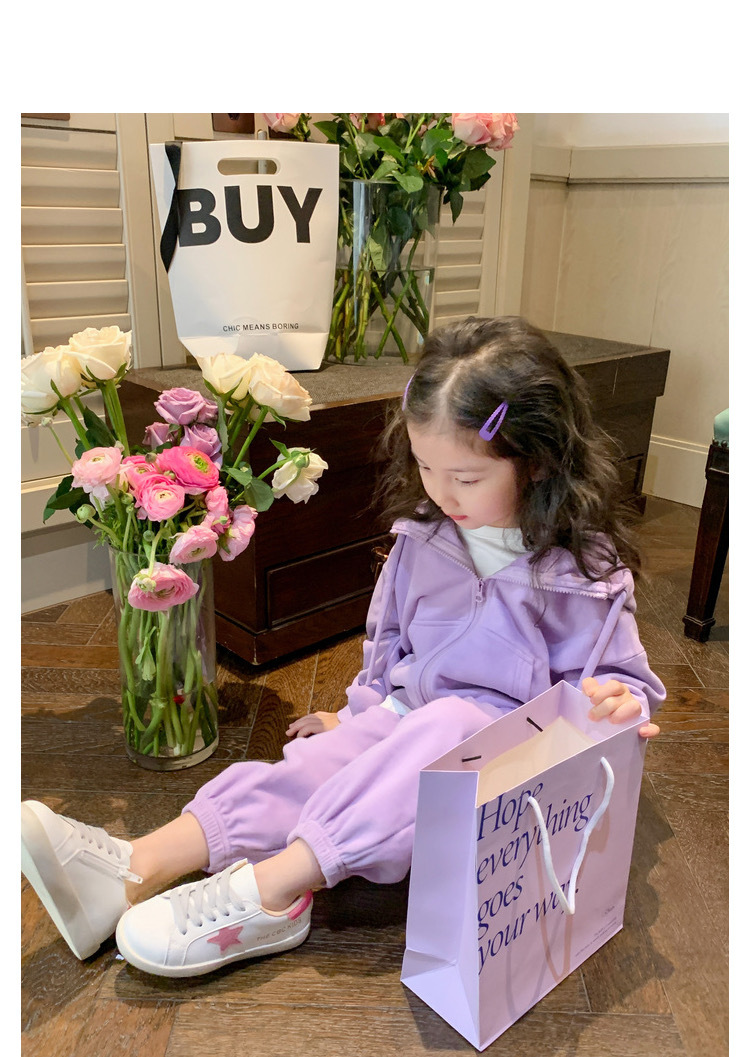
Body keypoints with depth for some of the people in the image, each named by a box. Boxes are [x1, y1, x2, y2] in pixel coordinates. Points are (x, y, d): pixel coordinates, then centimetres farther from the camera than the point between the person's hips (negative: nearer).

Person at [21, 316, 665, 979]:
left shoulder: (588, 570, -11)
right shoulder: (421, 538, 2)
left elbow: (616, 671, -2)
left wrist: (617, 700, -24)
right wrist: (365, 713, 16)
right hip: (407, 722, 4)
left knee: (447, 724, -37)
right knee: (312, 761, -24)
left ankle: (271, 886, -40)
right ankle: (142, 864, -34)